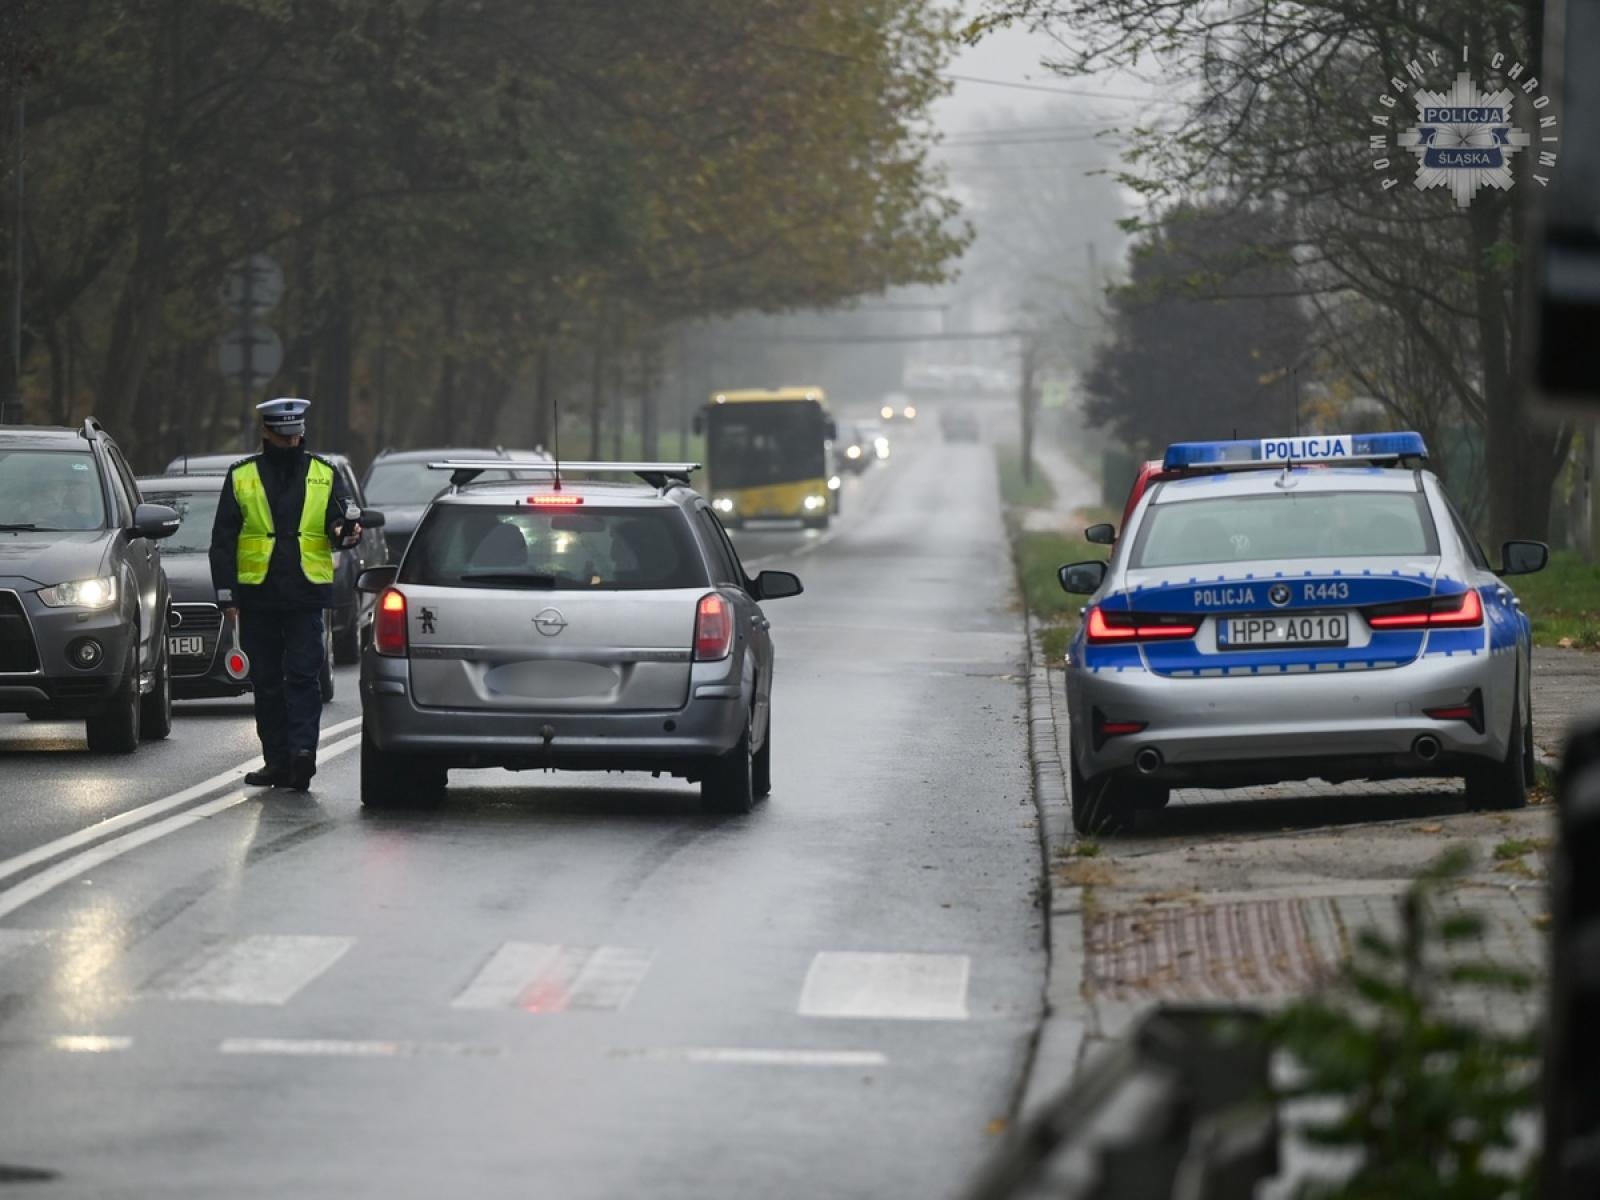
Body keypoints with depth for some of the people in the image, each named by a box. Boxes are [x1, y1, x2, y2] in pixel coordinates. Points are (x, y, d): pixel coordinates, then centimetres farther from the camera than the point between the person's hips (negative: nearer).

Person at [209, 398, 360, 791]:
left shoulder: (324, 475, 9)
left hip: (306, 595, -1)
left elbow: (341, 520, 5)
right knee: (266, 682, 6)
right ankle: (277, 761, 11)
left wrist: (347, 530, -21)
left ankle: (302, 749, -18)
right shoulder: (242, 477, 8)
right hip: (257, 596, 1)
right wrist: (226, 592, 1)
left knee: (303, 676, -10)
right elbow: (223, 538, 8)